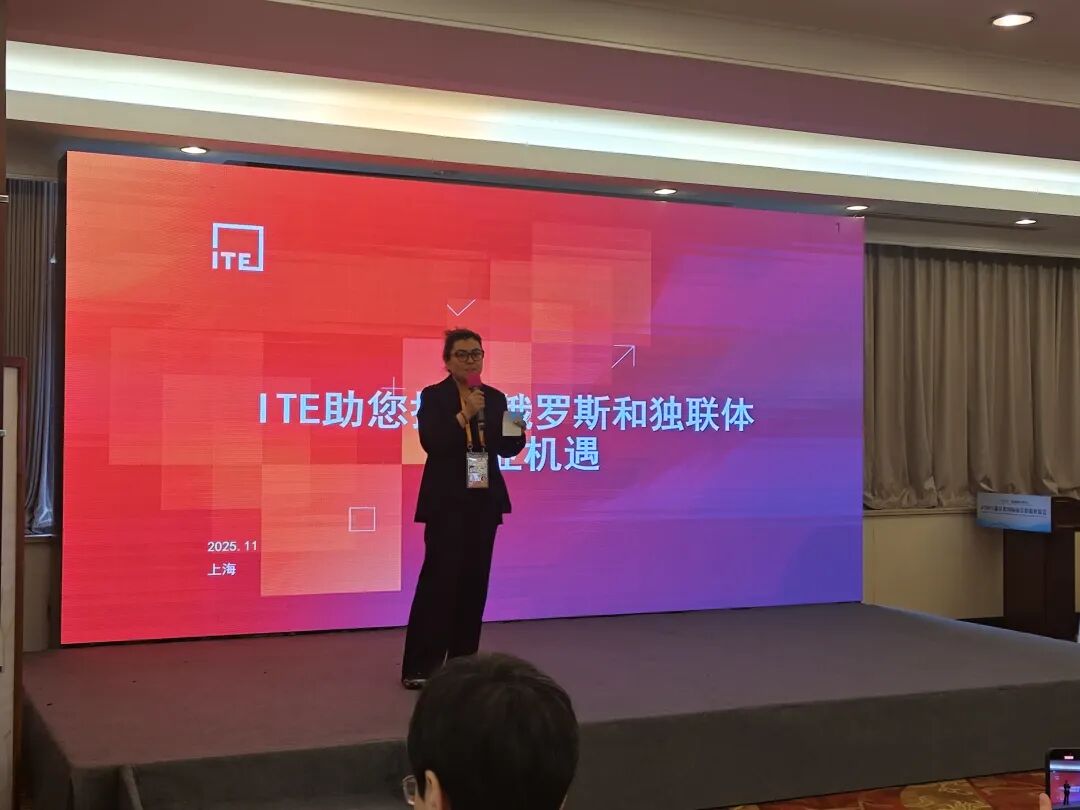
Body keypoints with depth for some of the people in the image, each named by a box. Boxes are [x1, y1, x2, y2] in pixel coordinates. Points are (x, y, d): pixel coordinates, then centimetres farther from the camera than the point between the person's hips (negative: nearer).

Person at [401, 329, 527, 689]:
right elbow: (431, 443, -18)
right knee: (439, 579, -7)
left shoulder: (495, 398, 9)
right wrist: (464, 415, -25)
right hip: (447, 502, -5)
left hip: (484, 500, 5)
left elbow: (505, 448, 9)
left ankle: (463, 660, 17)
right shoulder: (433, 397, -5)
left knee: (475, 579, 8)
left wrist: (518, 433, -11)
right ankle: (419, 667, -3)